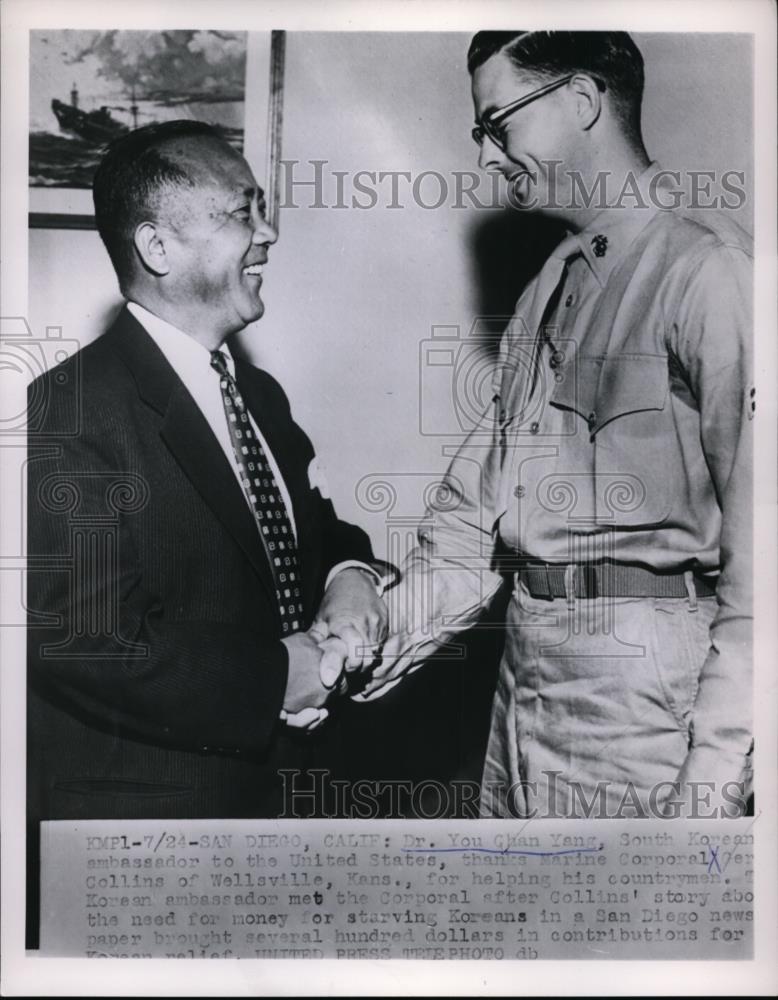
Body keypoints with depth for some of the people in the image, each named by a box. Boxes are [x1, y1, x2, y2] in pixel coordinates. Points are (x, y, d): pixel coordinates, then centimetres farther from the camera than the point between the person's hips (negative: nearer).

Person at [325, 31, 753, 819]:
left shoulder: (707, 269, -11)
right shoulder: (545, 290, 12)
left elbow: (754, 538, -16)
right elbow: (474, 518, 9)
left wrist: (711, 781, -17)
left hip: (641, 683, -7)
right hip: (525, 664, 7)